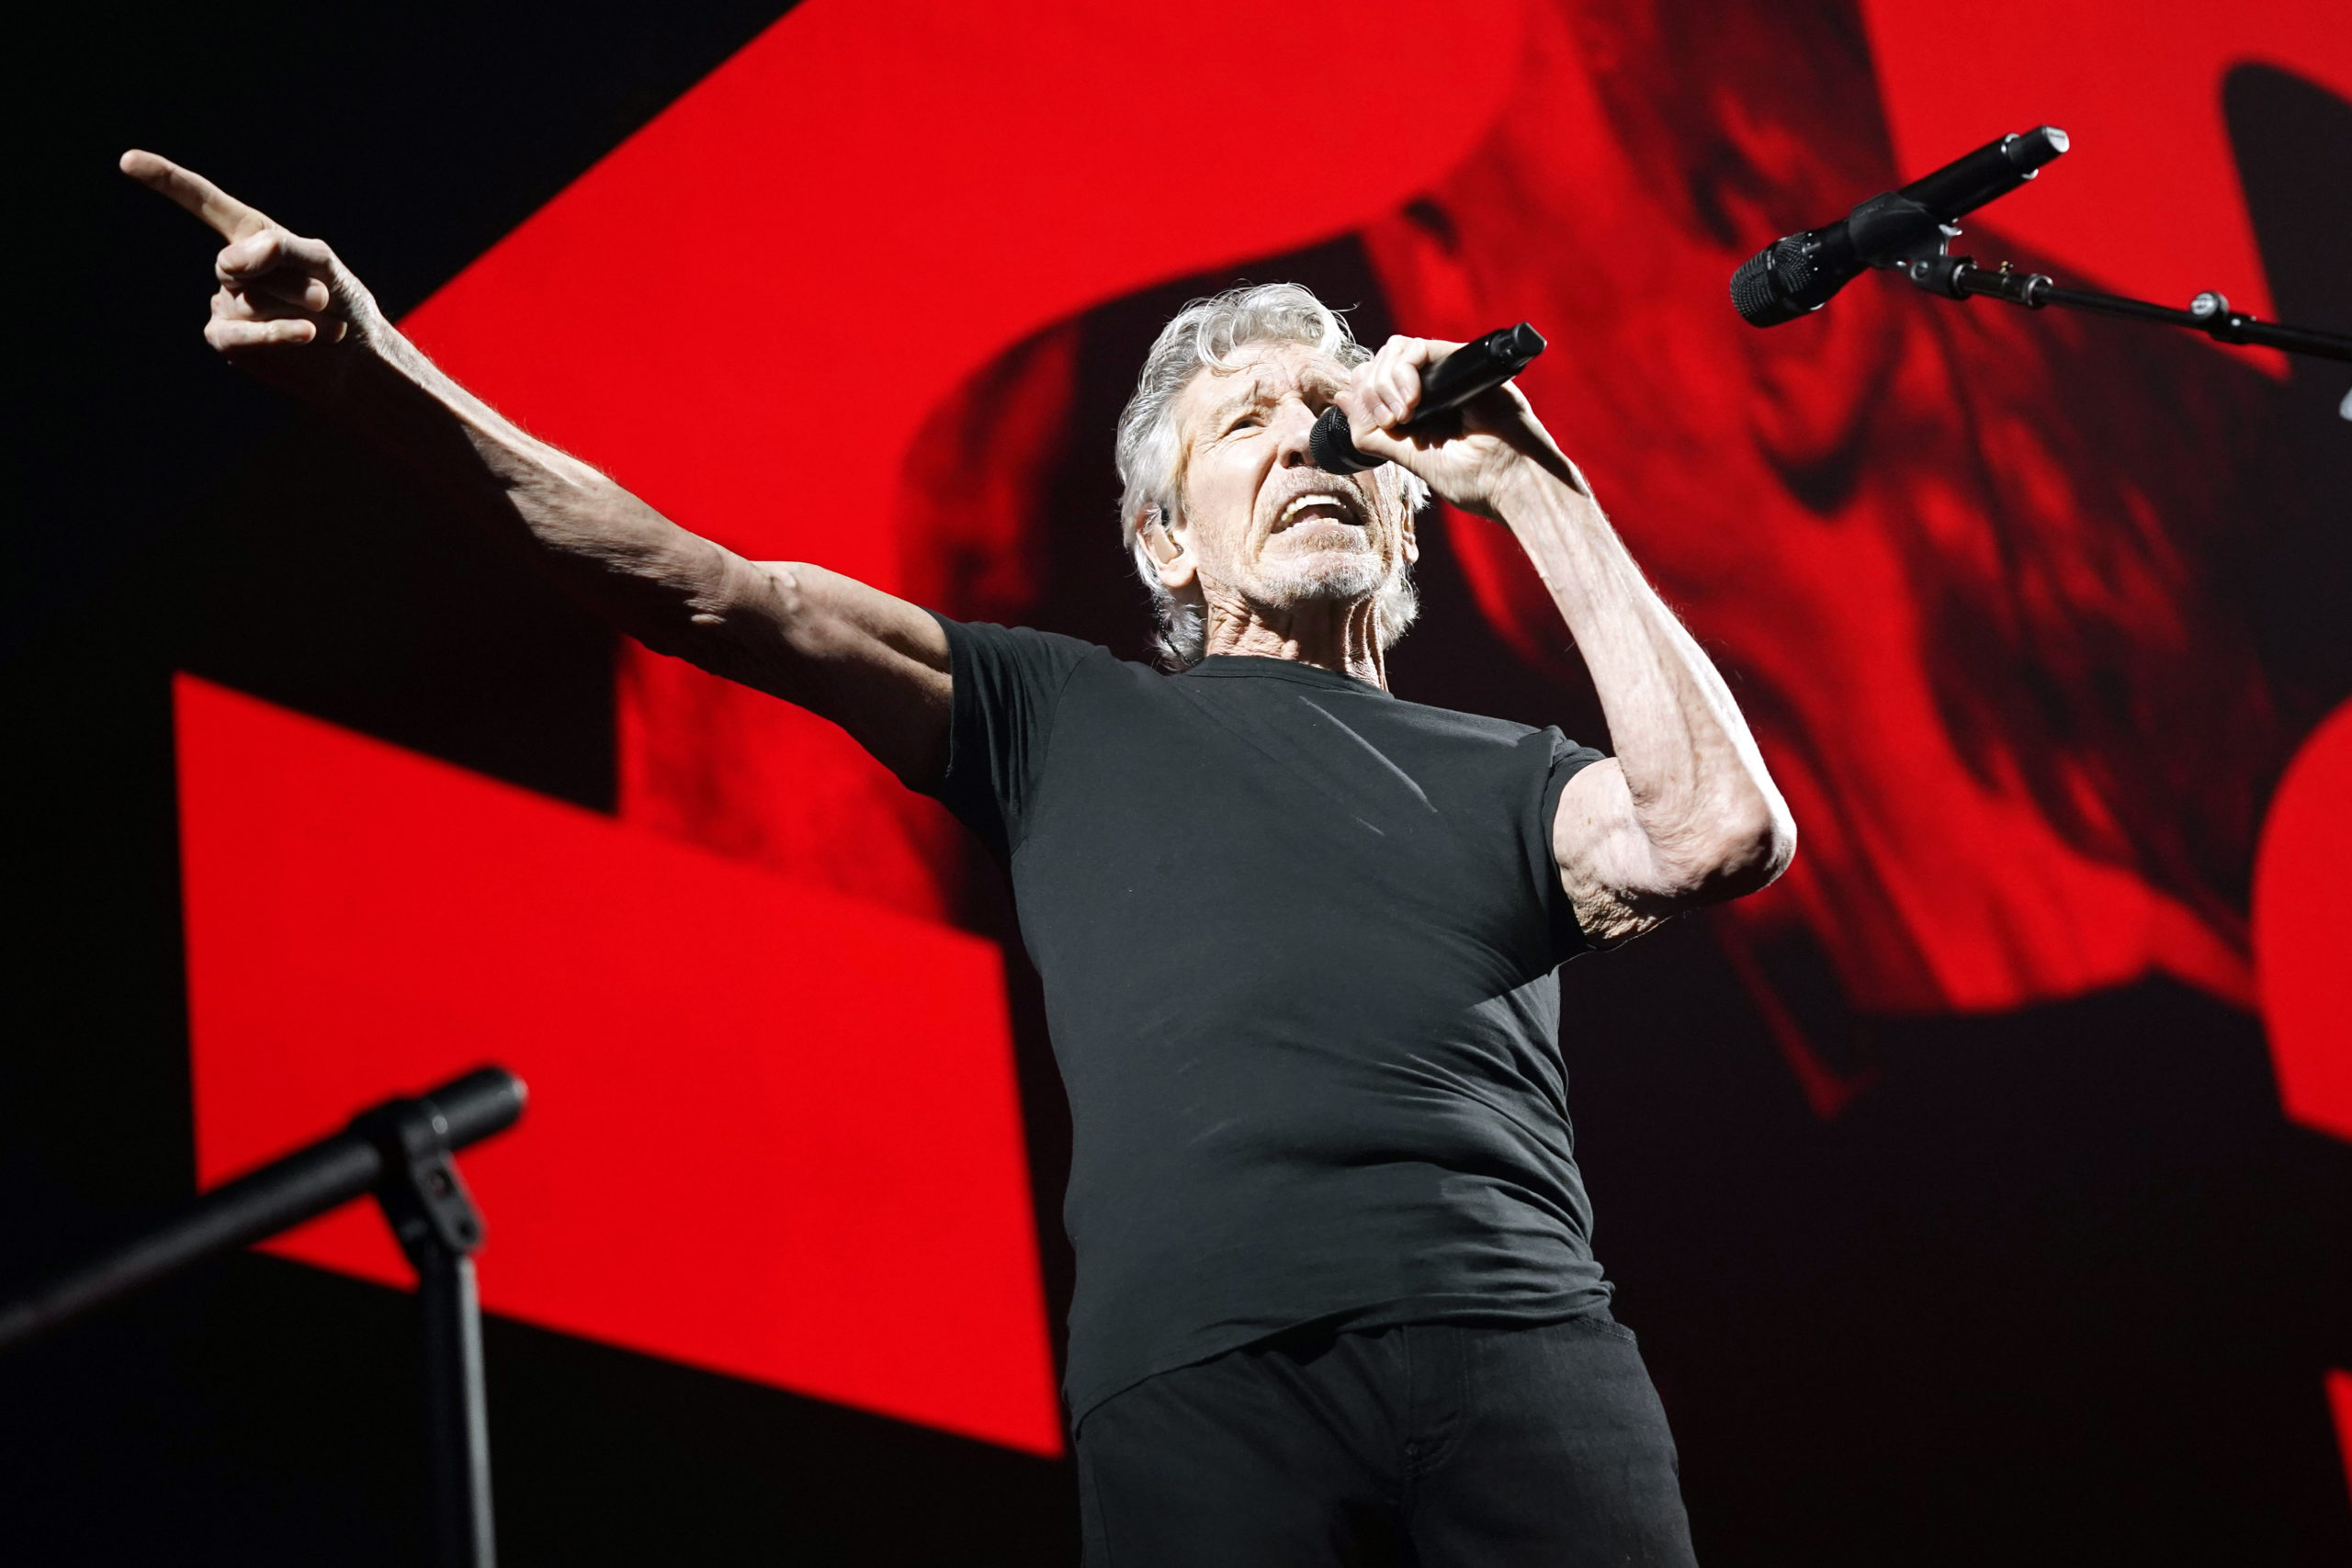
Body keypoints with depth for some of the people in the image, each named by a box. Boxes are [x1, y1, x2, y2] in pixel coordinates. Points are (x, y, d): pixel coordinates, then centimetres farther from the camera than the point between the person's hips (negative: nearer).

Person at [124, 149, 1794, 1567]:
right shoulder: (1070, 718, 24)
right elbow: (720, 599, 14)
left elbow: (1724, 832, 5)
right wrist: (384, 378, 3)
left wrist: (1535, 489, 13)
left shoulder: (1504, 775, 26)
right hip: (1198, 1377, -1)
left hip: (1511, 1329, 1)